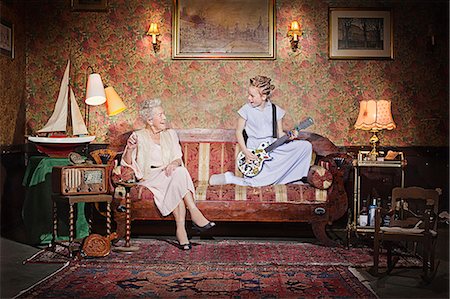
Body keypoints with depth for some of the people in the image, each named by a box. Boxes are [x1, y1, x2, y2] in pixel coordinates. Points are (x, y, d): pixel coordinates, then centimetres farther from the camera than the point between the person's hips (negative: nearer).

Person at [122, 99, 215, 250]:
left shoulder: (170, 134, 19)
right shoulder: (138, 136, 7)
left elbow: (178, 158, 10)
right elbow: (127, 163, -1)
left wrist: (174, 164, -15)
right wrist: (129, 149, -23)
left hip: (169, 175, 3)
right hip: (149, 178, -3)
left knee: (178, 172, -34)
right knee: (179, 173, -33)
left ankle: (181, 228, -39)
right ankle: (194, 213, -36)